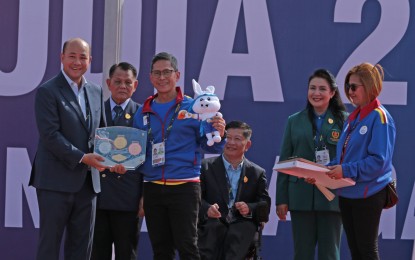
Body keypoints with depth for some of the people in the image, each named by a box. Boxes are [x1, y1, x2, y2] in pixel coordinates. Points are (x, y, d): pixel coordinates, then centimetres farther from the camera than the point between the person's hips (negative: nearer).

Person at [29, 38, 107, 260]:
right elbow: (50, 135, -15)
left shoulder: (96, 92, 14)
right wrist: (82, 157, -19)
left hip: (87, 181, 6)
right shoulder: (47, 91, -7)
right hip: (56, 180, -6)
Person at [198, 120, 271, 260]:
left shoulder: (257, 173, 17)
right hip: (213, 222, 0)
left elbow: (265, 205, 11)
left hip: (242, 224, 0)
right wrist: (206, 209, -18)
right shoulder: (206, 166, 14)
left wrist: (250, 209, -11)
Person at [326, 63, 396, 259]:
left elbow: (379, 160, -20)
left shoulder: (379, 117, -13)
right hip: (347, 193, 8)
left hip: (368, 195, -8)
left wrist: (346, 170, -24)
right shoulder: (353, 117, 12)